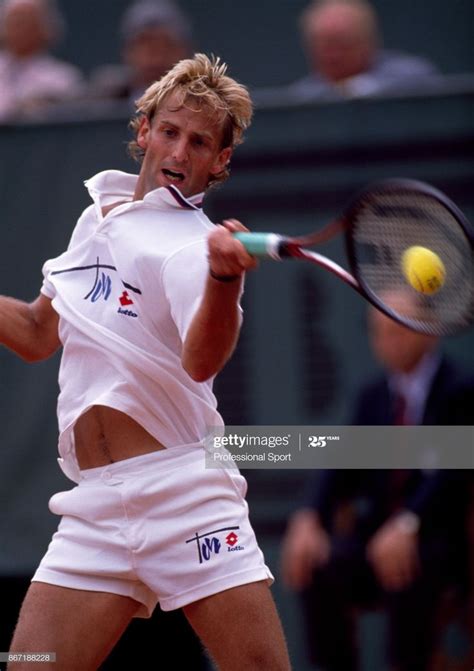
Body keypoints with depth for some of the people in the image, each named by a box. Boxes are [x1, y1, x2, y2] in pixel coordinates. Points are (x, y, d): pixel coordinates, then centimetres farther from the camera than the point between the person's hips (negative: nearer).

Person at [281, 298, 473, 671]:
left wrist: (407, 525, -34)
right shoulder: (374, 396, 16)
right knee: (318, 570, -24)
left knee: (406, 573, -37)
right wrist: (309, 519, -14)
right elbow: (340, 465, 7)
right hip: (377, 530, 5)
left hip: (439, 535, -5)